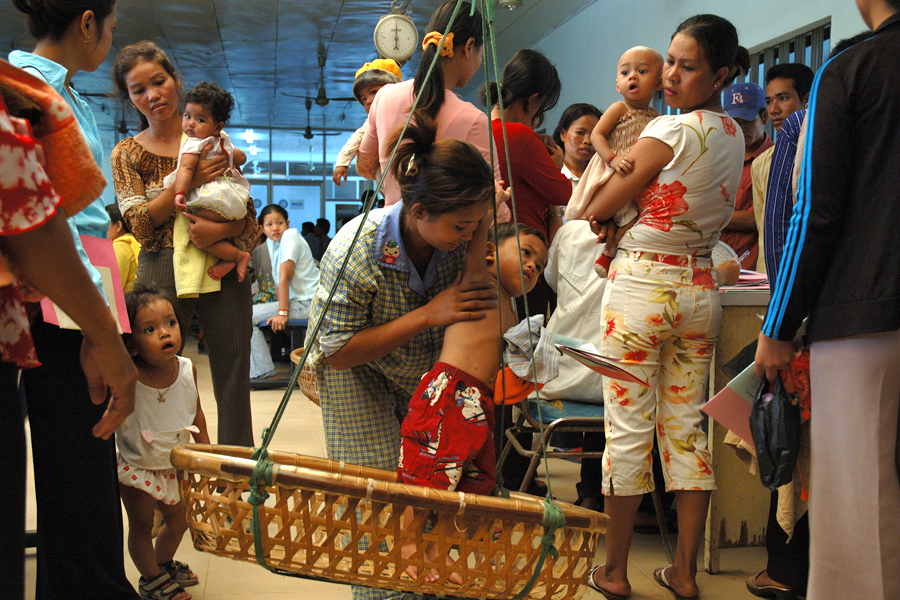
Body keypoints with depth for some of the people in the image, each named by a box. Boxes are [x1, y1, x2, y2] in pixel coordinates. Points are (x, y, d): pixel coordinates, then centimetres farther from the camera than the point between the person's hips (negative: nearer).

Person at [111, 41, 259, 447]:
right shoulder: (127, 153, 10)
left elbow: (248, 211, 6)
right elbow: (140, 222, -3)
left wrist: (221, 230, -16)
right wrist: (188, 182, -15)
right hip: (161, 271, 0)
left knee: (233, 377, 0)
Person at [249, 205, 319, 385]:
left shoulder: (290, 236, -12)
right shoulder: (270, 242, 14)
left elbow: (284, 277, -18)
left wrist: (283, 313, -22)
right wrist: (279, 306, 7)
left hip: (308, 302, -10)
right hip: (296, 300, 10)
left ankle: (265, 374, -10)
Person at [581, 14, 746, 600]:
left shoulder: (669, 130, -14)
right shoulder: (734, 135, 9)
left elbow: (597, 209, -10)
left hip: (641, 285, -7)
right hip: (699, 287, 7)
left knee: (629, 430, 1)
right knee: (688, 428, 10)